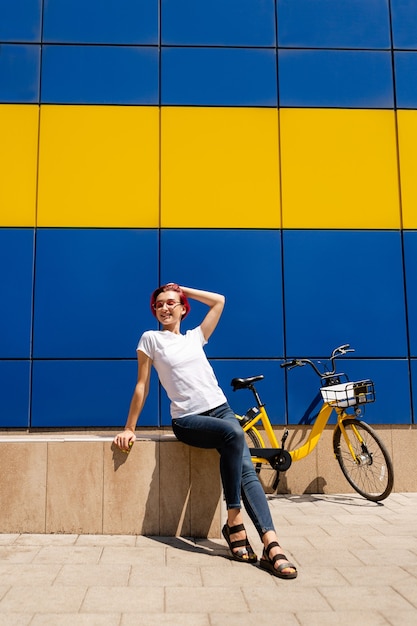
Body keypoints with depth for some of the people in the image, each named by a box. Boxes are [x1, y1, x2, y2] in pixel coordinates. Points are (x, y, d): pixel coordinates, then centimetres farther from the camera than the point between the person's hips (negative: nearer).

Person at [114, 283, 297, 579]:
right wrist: (129, 428, 3)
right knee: (234, 434, -34)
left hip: (221, 409, 4)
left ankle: (272, 546, -28)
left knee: (247, 471, -20)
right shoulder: (151, 338, 6)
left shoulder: (195, 337, 18)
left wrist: (181, 289, 20)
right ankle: (234, 524, -23)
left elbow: (219, 300, 20)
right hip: (188, 420, -4)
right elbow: (142, 386, 5)